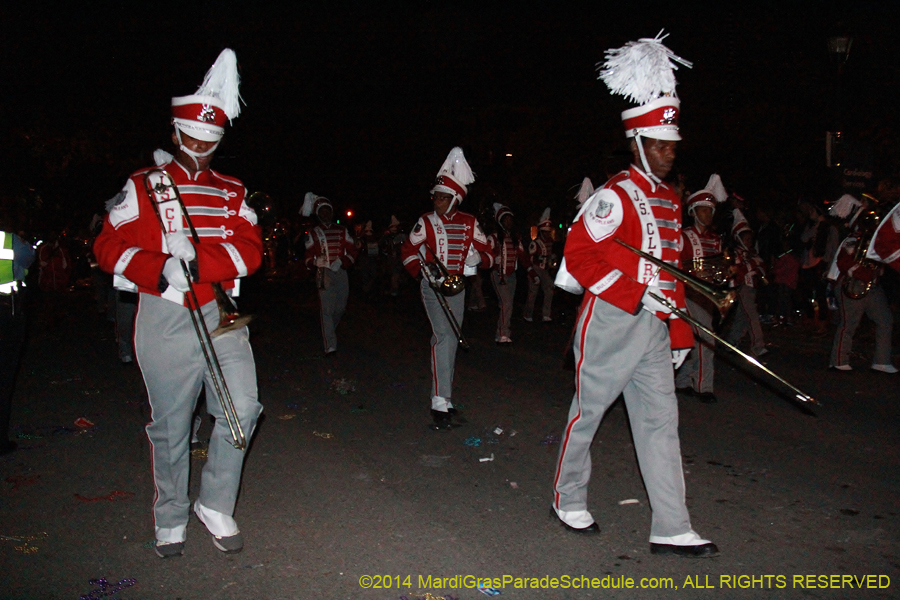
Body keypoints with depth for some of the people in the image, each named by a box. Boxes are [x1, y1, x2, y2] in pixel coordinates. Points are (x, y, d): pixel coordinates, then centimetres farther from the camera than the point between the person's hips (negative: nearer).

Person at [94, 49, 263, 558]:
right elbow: (110, 246, 0)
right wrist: (162, 271, -18)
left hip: (220, 314, 2)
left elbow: (249, 251, 0)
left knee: (242, 408, -10)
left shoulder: (233, 192, 12)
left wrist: (196, 258, -18)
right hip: (165, 319, -2)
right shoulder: (144, 186, 6)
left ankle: (216, 506, 12)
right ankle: (172, 518, 28)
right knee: (170, 425, 7)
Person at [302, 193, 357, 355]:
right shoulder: (314, 233, 10)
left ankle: (328, 332, 38)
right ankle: (330, 346, -13)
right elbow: (309, 255, 6)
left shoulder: (342, 231, 14)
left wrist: (341, 262, -10)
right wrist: (315, 262, -18)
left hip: (341, 272, 3)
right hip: (324, 273, -3)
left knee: (340, 308, 9)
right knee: (327, 309, -11)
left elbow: (351, 250, 9)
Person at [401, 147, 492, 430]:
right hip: (433, 285, -4)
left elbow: (487, 253, 5)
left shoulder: (469, 223, 3)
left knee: (452, 340, 10)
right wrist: (422, 268, -15)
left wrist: (478, 257, -18)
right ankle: (440, 404, -19)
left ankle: (445, 400, 22)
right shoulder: (426, 222, -3)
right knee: (443, 336, -17)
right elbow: (408, 250, 2)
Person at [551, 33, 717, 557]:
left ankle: (672, 530, 11)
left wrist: (680, 331, 17)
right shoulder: (617, 195, -10)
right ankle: (568, 501, 26)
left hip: (653, 328, 8)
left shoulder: (670, 200, 15)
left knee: (662, 421, 5)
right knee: (588, 412, 7)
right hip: (612, 322, -7)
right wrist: (635, 294, -19)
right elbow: (578, 255, -17)